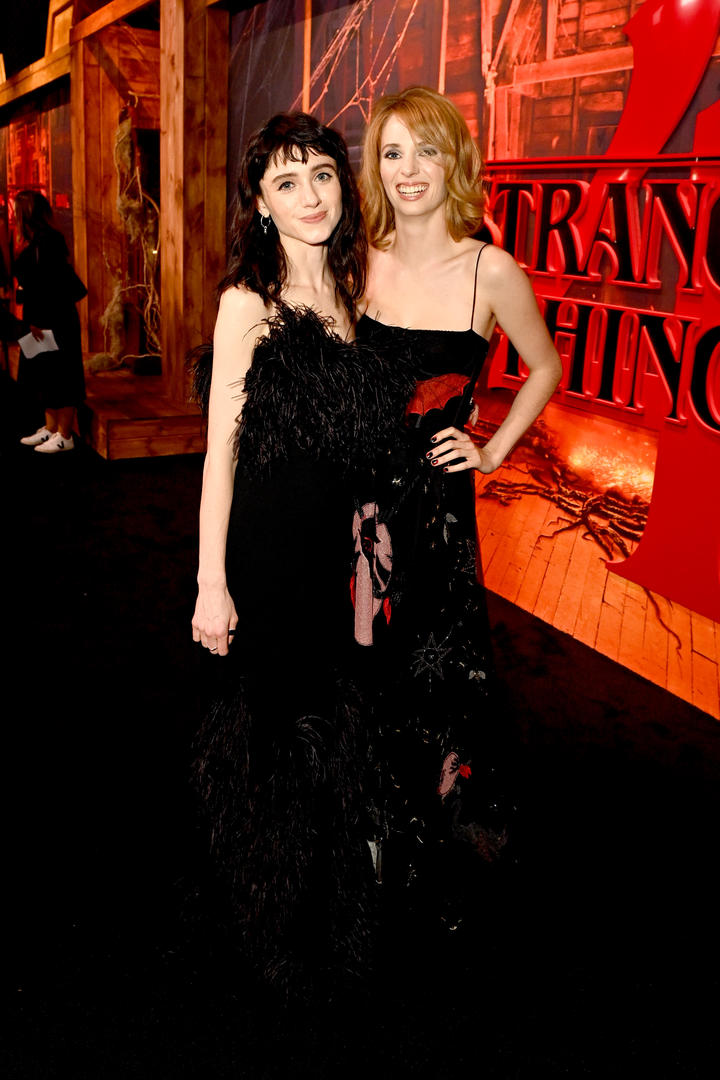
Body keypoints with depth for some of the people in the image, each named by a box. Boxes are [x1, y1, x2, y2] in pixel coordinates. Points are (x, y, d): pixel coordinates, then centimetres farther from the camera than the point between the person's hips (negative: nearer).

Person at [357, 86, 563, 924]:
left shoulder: (490, 272, -9)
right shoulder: (362, 264, 1)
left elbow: (544, 367, 7)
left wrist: (494, 449, 1)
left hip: (434, 501, -3)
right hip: (356, 494, 3)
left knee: (427, 671, 8)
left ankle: (433, 854, 33)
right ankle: (366, 831, 37)